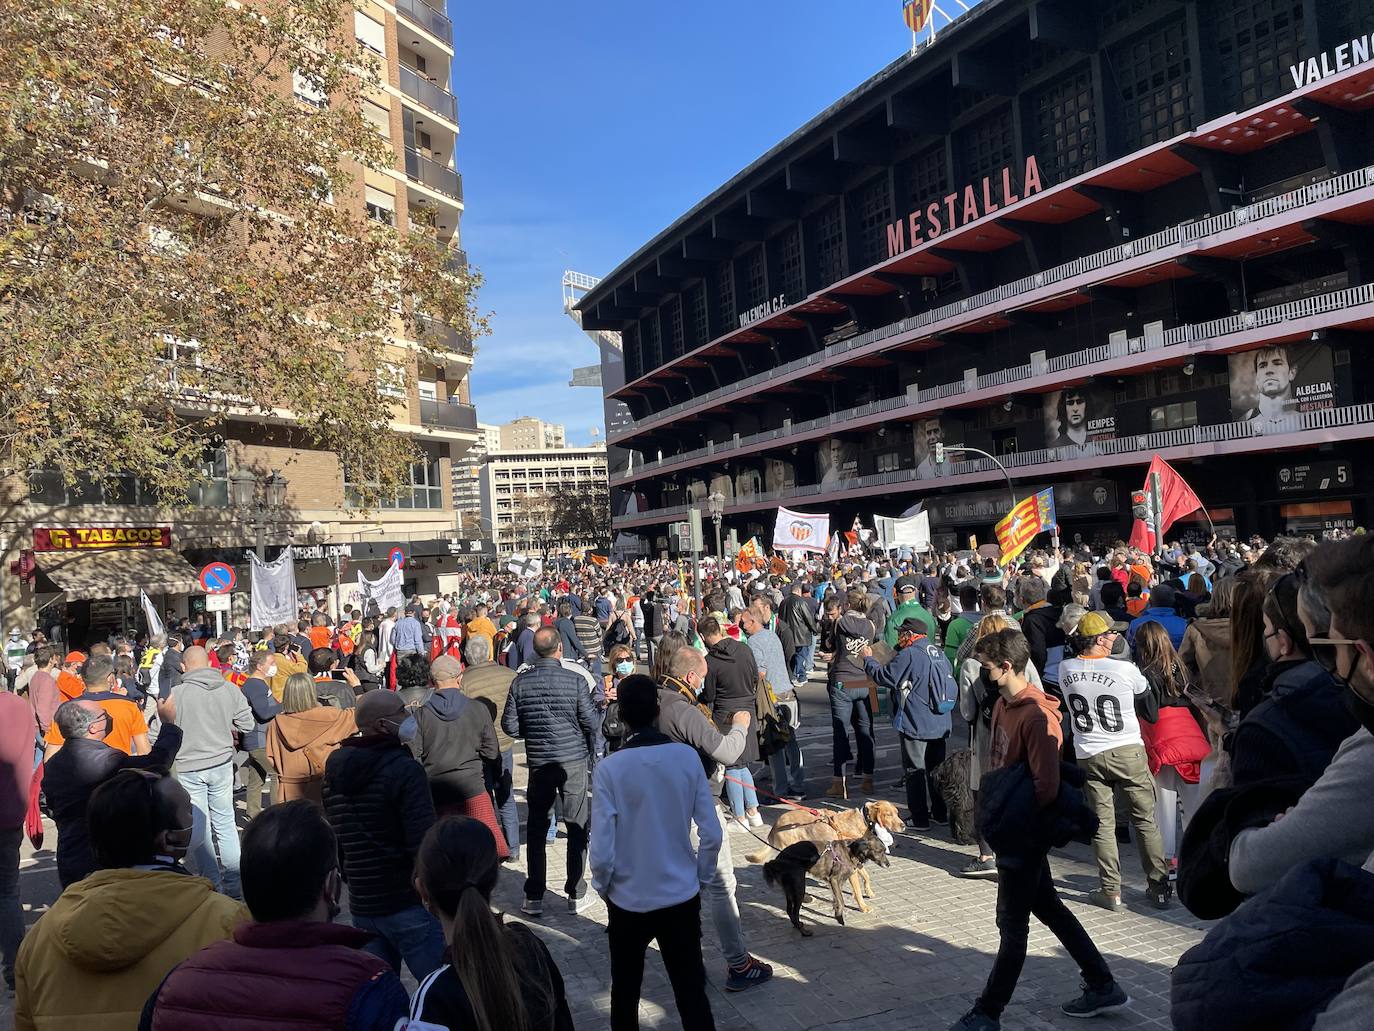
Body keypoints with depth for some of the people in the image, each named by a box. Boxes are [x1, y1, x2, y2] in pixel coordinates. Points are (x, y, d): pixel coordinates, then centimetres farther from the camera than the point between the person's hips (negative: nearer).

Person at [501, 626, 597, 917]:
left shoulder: (520, 682, -6)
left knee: (536, 830, 13)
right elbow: (590, 722, -8)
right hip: (574, 760, -2)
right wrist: (591, 750, 12)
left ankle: (534, 898, 16)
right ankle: (576, 895, 15)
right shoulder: (575, 681, -11)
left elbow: (509, 725, -3)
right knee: (577, 827, 10)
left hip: (538, 762, 2)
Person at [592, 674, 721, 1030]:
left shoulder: (610, 768, -17)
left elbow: (602, 850, -16)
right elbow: (712, 834, -7)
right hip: (682, 897, 2)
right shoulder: (688, 757, -10)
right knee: (691, 990, 12)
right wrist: (701, 879, 9)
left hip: (629, 900, -1)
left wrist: (603, 887, 4)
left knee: (625, 991, 20)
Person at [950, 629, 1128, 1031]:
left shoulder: (1037, 718, -23)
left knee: (1012, 926, 4)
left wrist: (1004, 816, -16)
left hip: (1024, 834, -9)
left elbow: (1046, 788, -24)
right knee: (1050, 908, 20)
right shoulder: (1003, 704, 5)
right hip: (1011, 829, 9)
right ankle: (1103, 986, 33)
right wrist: (990, 803, 5)